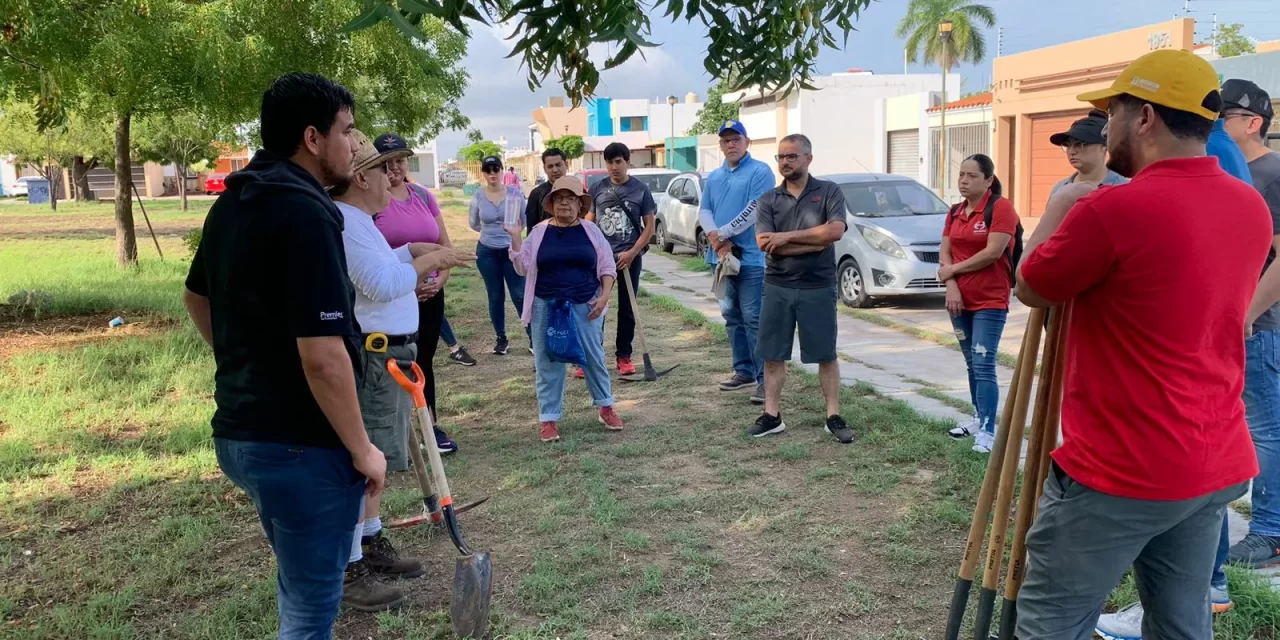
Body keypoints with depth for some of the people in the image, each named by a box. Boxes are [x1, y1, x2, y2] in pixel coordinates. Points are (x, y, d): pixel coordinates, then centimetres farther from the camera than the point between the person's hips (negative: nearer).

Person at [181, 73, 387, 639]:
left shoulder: (233, 202, 8)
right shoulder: (305, 212, -22)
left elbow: (197, 297, 25)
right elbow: (323, 358, -26)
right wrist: (362, 449, -16)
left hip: (239, 429, 9)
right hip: (299, 442, -9)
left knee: (298, 579, 27)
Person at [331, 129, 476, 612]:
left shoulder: (357, 220, 17)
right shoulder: (344, 223, -20)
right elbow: (381, 284, -27)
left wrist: (411, 251, 14)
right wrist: (426, 261, -14)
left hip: (387, 355, 12)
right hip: (371, 359, -12)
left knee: (376, 459, 18)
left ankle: (371, 546, 30)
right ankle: (347, 572, -1)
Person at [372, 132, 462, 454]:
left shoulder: (423, 196, 7)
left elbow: (445, 244, 11)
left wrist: (441, 279, -4)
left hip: (430, 294, 5)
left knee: (424, 359, 16)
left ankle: (432, 427, 26)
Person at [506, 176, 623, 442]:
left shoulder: (591, 230, 2)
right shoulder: (540, 231, 2)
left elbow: (607, 266, 5)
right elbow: (523, 268, 1)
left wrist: (604, 295, -7)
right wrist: (515, 239, -10)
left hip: (585, 306, 0)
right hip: (547, 307, 0)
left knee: (594, 357, 8)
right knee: (548, 363, 5)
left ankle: (606, 407, 27)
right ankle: (548, 418, 14)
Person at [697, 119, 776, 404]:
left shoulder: (760, 172, -6)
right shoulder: (714, 177, 17)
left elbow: (753, 211, -16)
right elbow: (704, 211, 8)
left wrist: (722, 235, -13)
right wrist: (717, 241, -10)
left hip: (751, 257, -7)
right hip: (722, 257, 8)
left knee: (754, 319, -11)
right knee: (732, 316, 14)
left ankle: (765, 378, -9)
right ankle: (743, 370, 24)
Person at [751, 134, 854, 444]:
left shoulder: (829, 192, 0)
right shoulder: (768, 200, 4)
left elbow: (835, 231, -16)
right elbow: (765, 244, -9)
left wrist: (788, 236, -15)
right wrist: (814, 242, -14)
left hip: (818, 287, -2)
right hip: (777, 287, 2)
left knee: (826, 355, 6)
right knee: (772, 355, 6)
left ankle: (834, 417, 14)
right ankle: (772, 415, 16)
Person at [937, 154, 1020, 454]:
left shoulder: (1001, 207, -10)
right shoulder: (955, 212, 12)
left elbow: (993, 252, -19)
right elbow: (944, 251, 7)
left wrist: (953, 270, -10)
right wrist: (951, 284, -10)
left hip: (991, 301, -7)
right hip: (960, 300, 7)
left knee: (984, 366, -11)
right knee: (972, 365, 14)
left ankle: (987, 432, -10)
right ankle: (980, 419, 26)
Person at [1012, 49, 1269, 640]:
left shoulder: (1113, 209, -19)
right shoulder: (1252, 207, 5)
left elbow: (1029, 290, -4)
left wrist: (1058, 212, 11)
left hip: (1118, 471, -8)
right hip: (1219, 465, 8)